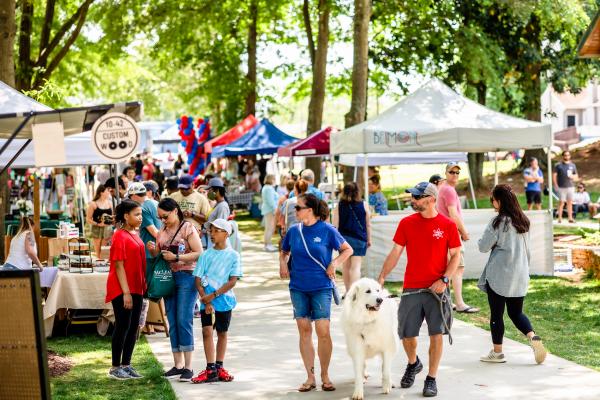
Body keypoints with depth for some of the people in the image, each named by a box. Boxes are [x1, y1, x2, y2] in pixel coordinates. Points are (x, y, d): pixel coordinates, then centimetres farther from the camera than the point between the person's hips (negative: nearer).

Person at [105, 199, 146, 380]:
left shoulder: (135, 235, 13)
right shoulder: (120, 236, -13)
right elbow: (119, 265, -17)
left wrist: (143, 285, 13)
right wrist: (126, 292, -20)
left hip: (136, 289, 9)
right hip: (122, 290, -9)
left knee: (133, 327, 10)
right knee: (123, 326, -3)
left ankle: (126, 365, 18)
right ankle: (115, 367, 5)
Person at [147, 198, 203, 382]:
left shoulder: (188, 228, -5)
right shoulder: (162, 232, 14)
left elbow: (199, 253, -11)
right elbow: (156, 255, 18)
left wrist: (176, 257, -17)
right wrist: (152, 250, -4)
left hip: (186, 276, -7)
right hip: (168, 278, 7)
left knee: (184, 321, -11)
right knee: (172, 323, 7)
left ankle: (188, 366, -7)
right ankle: (178, 365, 13)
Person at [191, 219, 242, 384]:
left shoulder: (233, 255, -3)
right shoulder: (206, 255, 2)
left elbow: (232, 281, -8)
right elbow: (198, 280, 0)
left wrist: (213, 295, -15)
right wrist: (206, 301, -11)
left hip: (224, 300, -1)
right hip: (206, 301, 1)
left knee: (222, 333, 9)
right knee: (207, 331, -8)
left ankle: (219, 367, 20)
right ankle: (210, 370, -6)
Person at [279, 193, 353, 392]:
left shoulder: (327, 230, -6)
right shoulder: (294, 231, 4)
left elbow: (348, 250, 4)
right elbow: (284, 251, 21)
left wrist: (334, 263, -10)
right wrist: (282, 263, 1)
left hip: (321, 288, -4)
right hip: (298, 288, 4)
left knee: (323, 331, -7)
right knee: (304, 331, 5)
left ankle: (325, 376, 9)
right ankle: (310, 377, 12)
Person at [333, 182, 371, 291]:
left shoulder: (339, 206, 0)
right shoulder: (363, 206, -1)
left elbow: (335, 225, -1)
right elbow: (368, 225, 4)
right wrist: (369, 239, 13)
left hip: (343, 238, 2)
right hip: (359, 238, -2)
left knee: (346, 265, 14)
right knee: (356, 266, -4)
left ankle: (348, 291, 22)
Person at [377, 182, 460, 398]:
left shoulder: (448, 225, -2)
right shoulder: (406, 223, 3)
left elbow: (455, 255, 2)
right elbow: (395, 253, 5)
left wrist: (444, 279, -11)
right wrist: (381, 278, -4)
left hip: (437, 289, -2)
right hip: (412, 288, 2)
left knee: (436, 335, -3)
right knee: (407, 335, 6)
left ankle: (431, 379, 10)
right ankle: (413, 363, 37)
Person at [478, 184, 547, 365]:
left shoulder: (498, 221, -13)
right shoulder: (523, 221, 7)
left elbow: (483, 247, -11)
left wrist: (484, 240, 10)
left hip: (498, 276, -6)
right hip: (520, 276, 6)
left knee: (496, 313, 6)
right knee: (516, 313, 14)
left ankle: (497, 352, 12)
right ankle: (533, 337, -9)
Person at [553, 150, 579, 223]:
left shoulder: (573, 165, 13)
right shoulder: (558, 165, 3)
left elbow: (576, 176, 17)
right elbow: (554, 176, 0)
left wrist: (573, 176, -6)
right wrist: (556, 186, -8)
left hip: (570, 187, 3)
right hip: (561, 187, -3)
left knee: (570, 203, 3)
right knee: (561, 203, -6)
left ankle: (570, 218, 7)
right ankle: (560, 218, -3)